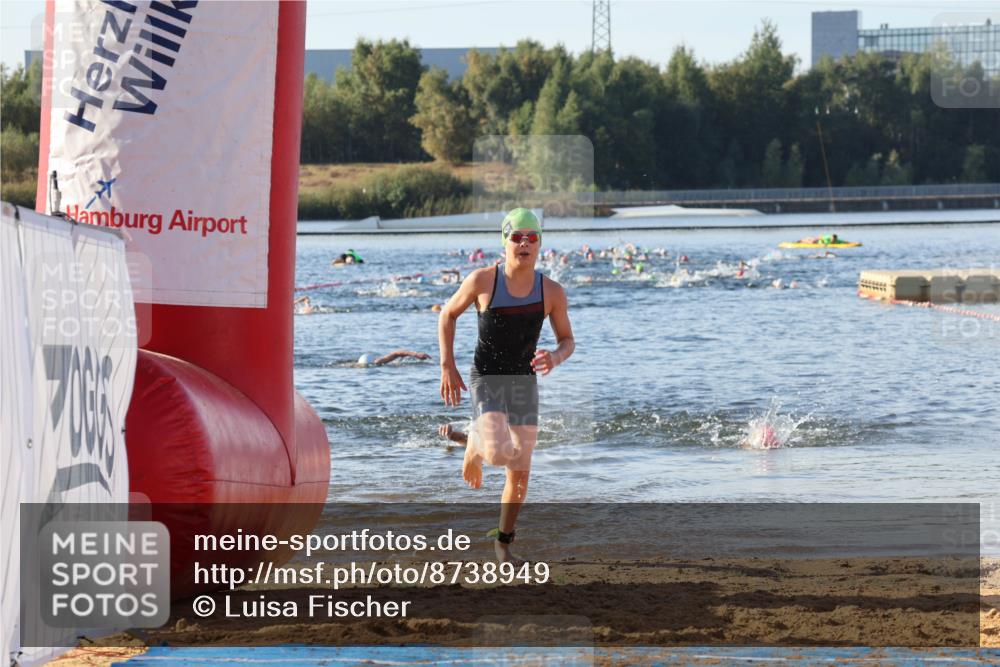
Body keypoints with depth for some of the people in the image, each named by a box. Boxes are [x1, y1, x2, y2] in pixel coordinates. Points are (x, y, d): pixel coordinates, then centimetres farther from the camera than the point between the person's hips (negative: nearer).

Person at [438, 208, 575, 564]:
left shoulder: (552, 291, -6)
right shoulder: (483, 280, -12)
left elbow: (568, 341, 4)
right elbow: (448, 315, 3)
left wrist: (555, 357, -20)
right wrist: (447, 367, -3)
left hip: (524, 383, 3)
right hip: (485, 380, -3)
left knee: (520, 474, 6)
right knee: (499, 452, -26)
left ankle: (504, 543, 28)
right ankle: (475, 445, 13)